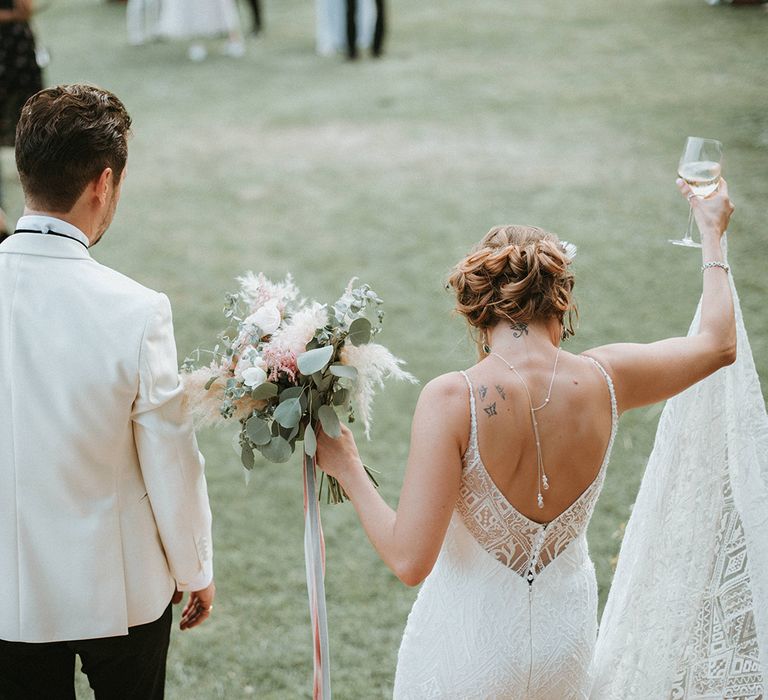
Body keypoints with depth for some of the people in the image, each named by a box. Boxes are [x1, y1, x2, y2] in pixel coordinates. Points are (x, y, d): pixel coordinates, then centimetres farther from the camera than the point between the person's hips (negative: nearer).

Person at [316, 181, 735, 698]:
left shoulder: (452, 400, -24)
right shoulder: (603, 381, -13)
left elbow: (410, 561, -26)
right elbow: (719, 343, 6)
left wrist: (347, 467, -12)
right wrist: (712, 233, 20)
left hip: (468, 648, -3)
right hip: (566, 646, 4)